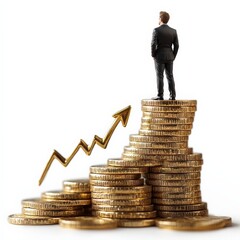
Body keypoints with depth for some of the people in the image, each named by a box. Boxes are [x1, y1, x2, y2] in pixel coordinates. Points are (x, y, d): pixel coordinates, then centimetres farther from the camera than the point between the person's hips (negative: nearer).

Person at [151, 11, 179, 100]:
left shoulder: (156, 30, -11)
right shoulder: (173, 31, 3)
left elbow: (153, 44, -15)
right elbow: (176, 45, 2)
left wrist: (153, 55, -2)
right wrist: (173, 56, 11)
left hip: (159, 56, -4)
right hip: (169, 57, 4)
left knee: (160, 77, -2)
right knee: (170, 76, 7)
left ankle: (160, 96, -3)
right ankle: (172, 96, 4)